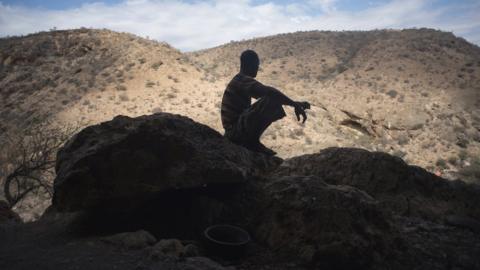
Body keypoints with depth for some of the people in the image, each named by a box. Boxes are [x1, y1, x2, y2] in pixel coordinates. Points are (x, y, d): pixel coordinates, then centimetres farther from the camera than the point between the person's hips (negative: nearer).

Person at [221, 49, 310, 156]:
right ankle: (253, 140, -14)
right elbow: (269, 92, -32)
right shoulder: (244, 80, -14)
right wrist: (294, 104, -25)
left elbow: (267, 93, 19)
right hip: (237, 132, -10)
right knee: (273, 99, -23)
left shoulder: (239, 81, 17)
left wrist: (295, 104, 14)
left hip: (232, 133, 10)